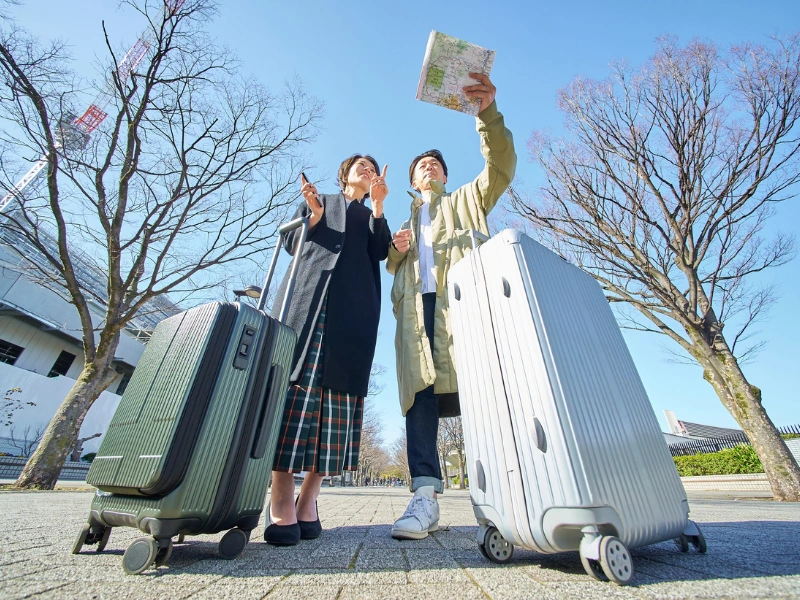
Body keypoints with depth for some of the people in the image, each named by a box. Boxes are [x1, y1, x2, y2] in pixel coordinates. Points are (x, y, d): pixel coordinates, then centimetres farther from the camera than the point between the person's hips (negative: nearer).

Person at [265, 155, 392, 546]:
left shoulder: (371, 217, 31)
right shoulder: (317, 201, 28)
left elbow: (381, 252, 11)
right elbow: (290, 243, 17)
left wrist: (378, 207, 4)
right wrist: (314, 217, 1)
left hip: (353, 308, 2)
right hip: (309, 295, -1)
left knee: (337, 391, -9)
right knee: (296, 383, -15)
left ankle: (309, 499, -3)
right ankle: (282, 503, -13)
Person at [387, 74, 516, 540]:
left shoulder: (466, 200, 29)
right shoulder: (404, 218, 35)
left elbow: (501, 167, 13)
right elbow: (393, 266, 28)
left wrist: (488, 112, 0)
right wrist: (397, 250, 5)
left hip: (460, 300, -2)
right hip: (417, 309, 3)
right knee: (421, 396, -10)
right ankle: (426, 497, -9)